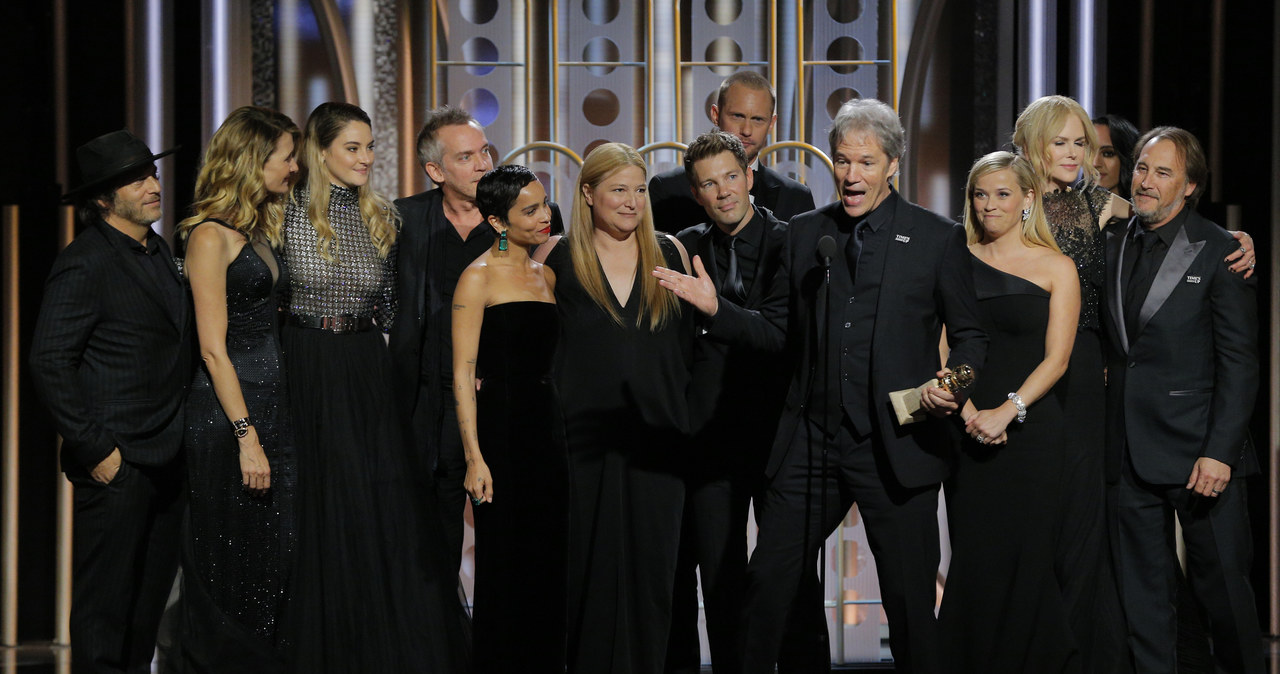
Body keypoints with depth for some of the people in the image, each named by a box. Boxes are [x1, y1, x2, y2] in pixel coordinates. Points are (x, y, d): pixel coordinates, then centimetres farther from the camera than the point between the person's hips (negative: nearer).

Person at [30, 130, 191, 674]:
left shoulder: (158, 252, 13)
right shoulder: (84, 264, -13)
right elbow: (48, 363, -17)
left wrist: (177, 436, 16)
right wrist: (95, 449, -17)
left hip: (165, 459, 8)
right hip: (117, 464, -8)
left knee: (152, 592, 16)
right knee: (104, 602, 1)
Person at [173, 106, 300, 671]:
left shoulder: (261, 230, 13)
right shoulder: (211, 235, -12)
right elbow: (213, 348, -16)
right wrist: (245, 435, -19)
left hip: (271, 402, 8)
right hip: (226, 411, -8)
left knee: (276, 556, 10)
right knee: (231, 563, 1)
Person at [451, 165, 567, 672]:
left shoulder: (546, 276, 14)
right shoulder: (479, 277, -6)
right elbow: (463, 372, -11)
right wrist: (474, 456, -17)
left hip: (547, 425, 7)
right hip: (499, 425, -7)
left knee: (549, 563, 8)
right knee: (503, 564, -2)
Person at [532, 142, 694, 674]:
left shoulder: (670, 252, 8)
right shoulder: (557, 256, 1)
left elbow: (689, 342, 16)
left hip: (657, 439, 2)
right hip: (586, 439, -2)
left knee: (650, 568, 5)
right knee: (591, 568, 3)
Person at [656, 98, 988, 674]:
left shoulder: (938, 238, 1)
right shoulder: (804, 233, 10)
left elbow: (968, 334, 5)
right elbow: (779, 331, 11)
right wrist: (716, 310, -5)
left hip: (898, 448, -2)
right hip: (811, 447, 3)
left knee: (910, 599, 5)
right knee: (766, 583, 4)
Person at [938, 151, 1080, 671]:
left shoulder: (1056, 268, 2)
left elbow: (1055, 358, -3)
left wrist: (1007, 411, -16)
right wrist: (967, 411, -11)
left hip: (1032, 428, -2)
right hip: (968, 429, 2)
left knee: (1027, 559, -2)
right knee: (973, 561, 2)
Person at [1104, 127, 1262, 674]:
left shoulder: (1218, 251, -5)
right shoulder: (1112, 245, 10)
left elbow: (1239, 361, -8)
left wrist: (1219, 451, -15)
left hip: (1198, 451, -4)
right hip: (1129, 454, 5)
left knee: (1221, 587, 3)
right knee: (1143, 595, 10)